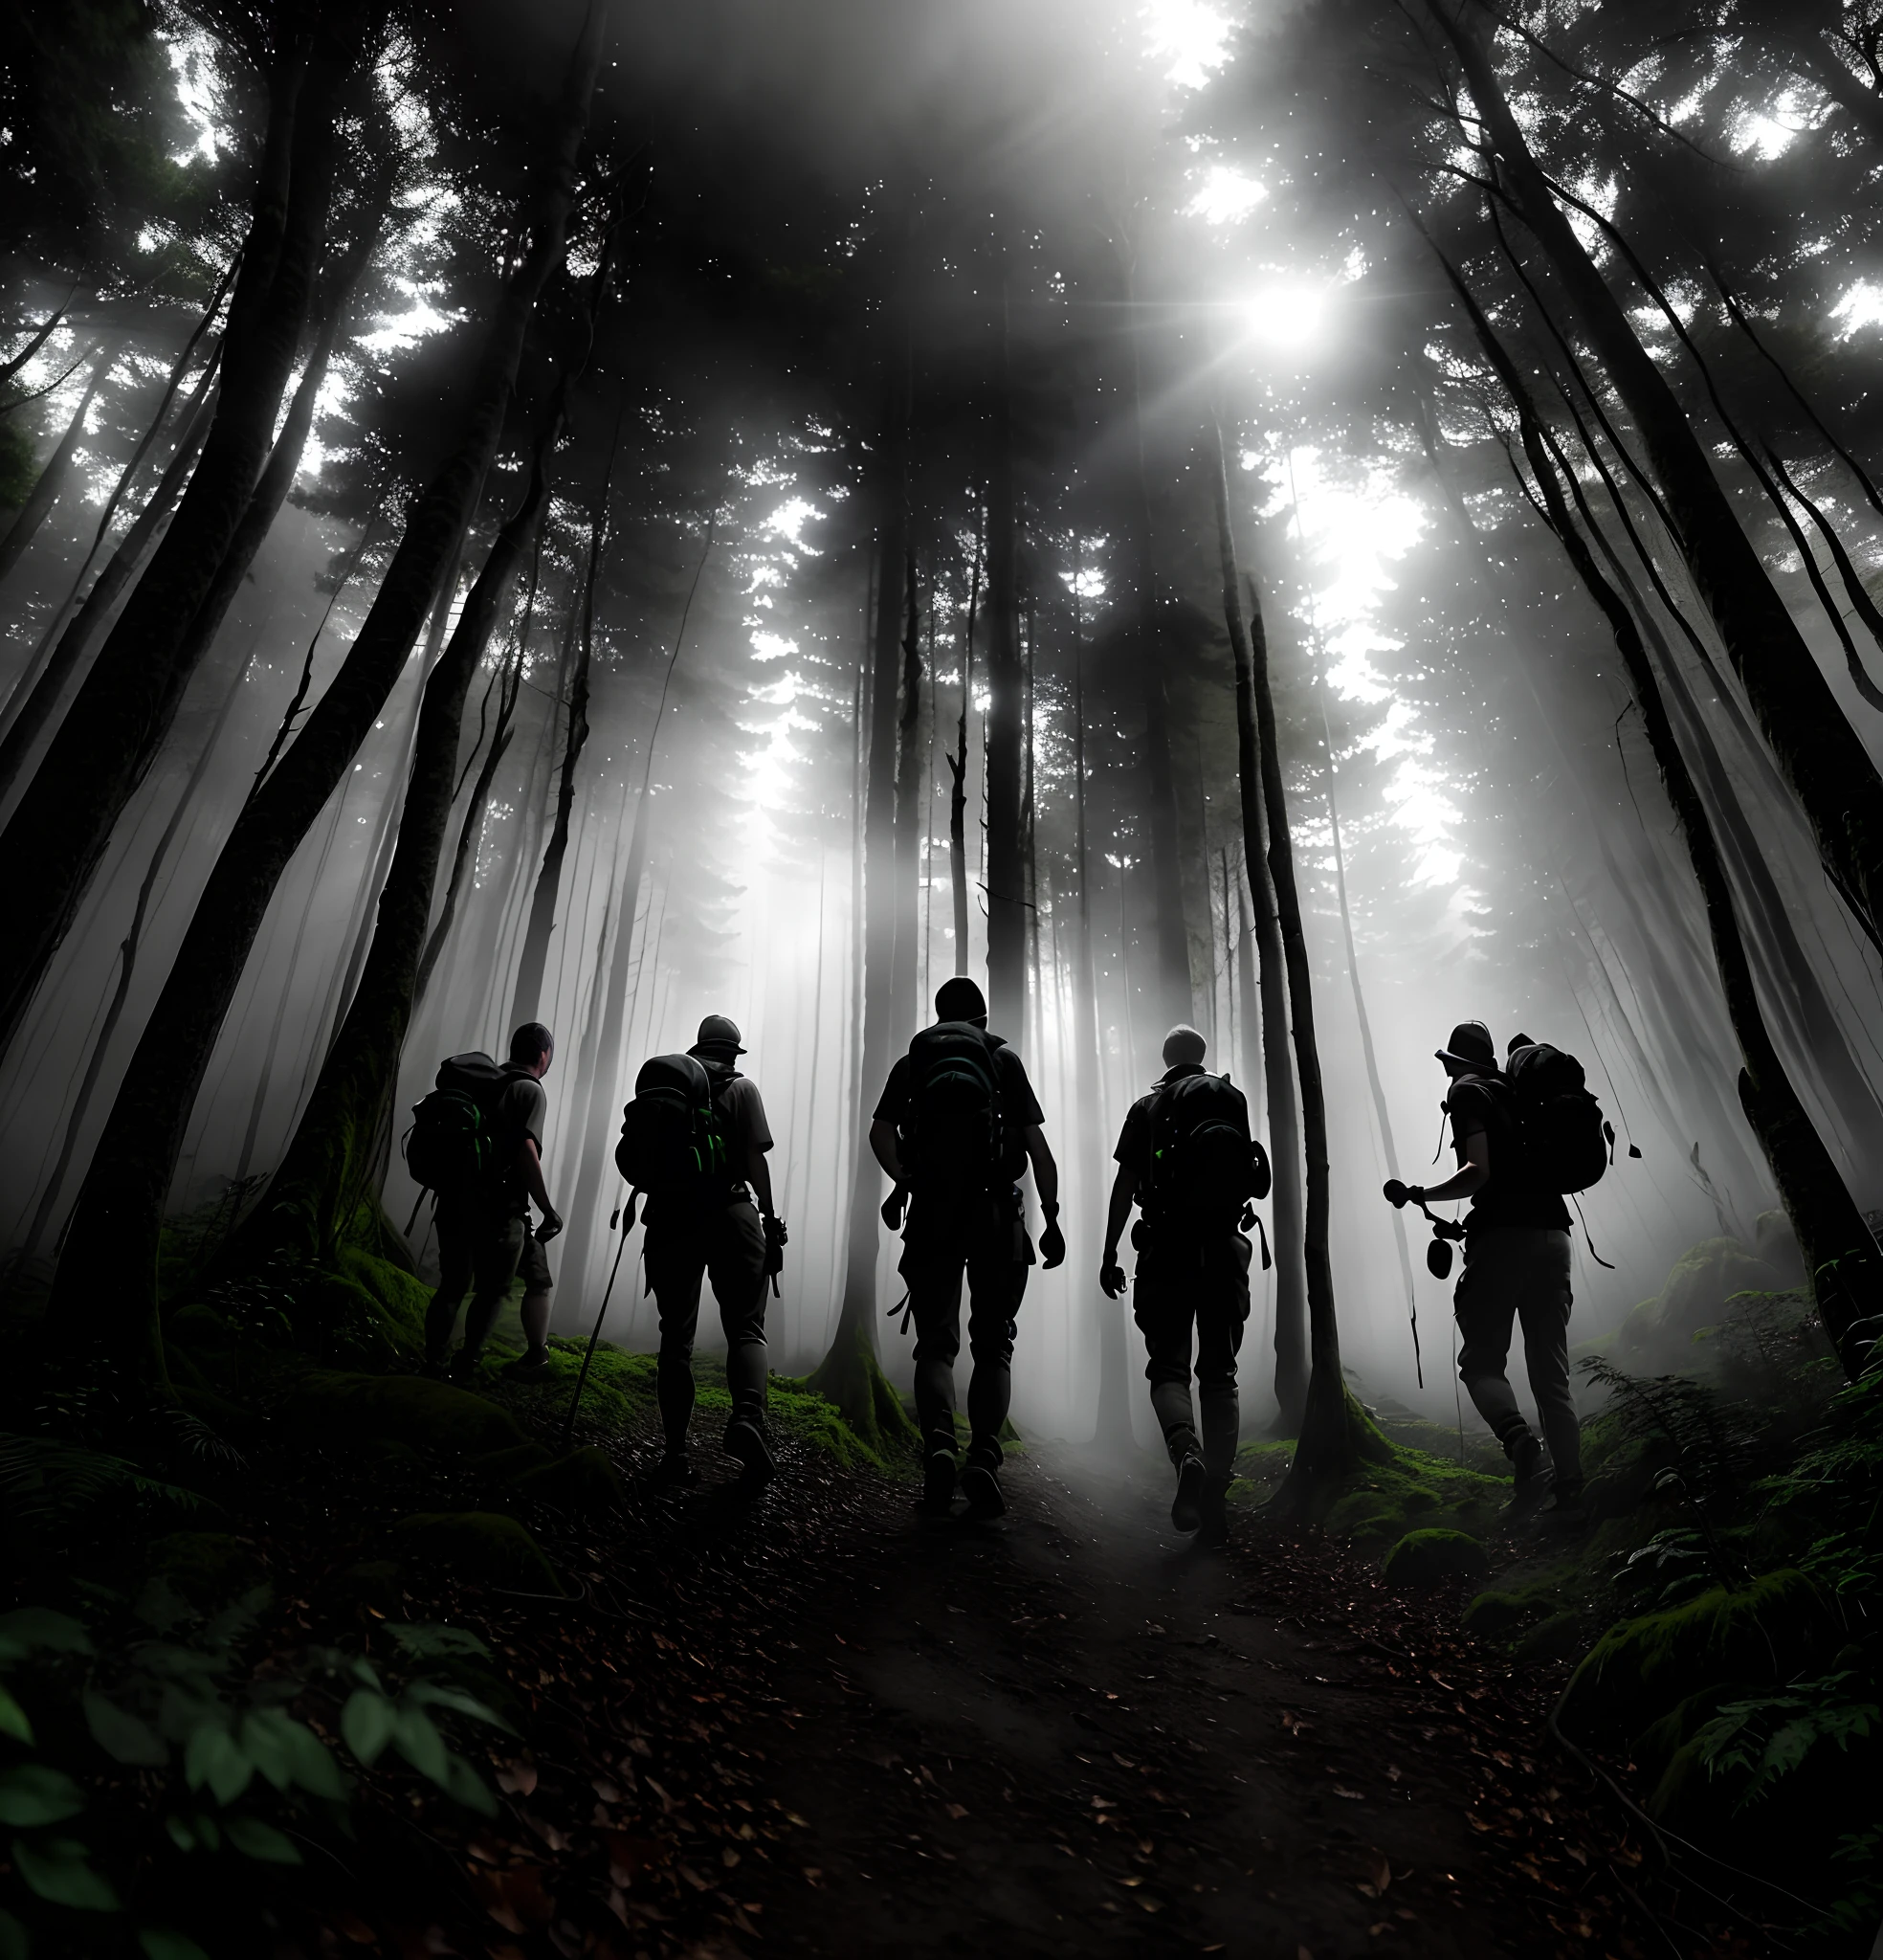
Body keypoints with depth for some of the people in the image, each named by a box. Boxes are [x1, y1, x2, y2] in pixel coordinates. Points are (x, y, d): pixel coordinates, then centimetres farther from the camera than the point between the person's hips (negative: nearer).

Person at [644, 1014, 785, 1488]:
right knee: (746, 1327, 1)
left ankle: (676, 1453, 7)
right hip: (730, 1215, -3)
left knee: (676, 1337, 10)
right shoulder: (741, 1087, 5)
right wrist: (769, 1216, 3)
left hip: (670, 1217, 3)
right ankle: (748, 1417, -25)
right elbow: (755, 1158, -4)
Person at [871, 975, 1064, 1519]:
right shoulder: (1004, 1059, 10)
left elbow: (880, 1132, -4)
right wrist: (1051, 1219, 3)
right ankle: (984, 1455, -10)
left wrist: (905, 1181, 5)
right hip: (995, 1212, -1)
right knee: (992, 1345, 7)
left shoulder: (911, 1062, 14)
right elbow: (1037, 1146, 2)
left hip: (931, 1213, 1)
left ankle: (938, 1446, -16)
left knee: (936, 1343, 6)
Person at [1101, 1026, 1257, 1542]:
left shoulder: (1147, 1108, 5)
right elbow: (1249, 1180, 11)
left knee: (1168, 1367, 4)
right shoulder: (1232, 1100, 9)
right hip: (1223, 1250, 2)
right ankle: (1216, 1498, 4)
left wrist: (1109, 1254, 2)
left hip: (1166, 1249, -1)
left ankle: (1186, 1452, -24)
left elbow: (1125, 1185, -1)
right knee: (1219, 1374, 9)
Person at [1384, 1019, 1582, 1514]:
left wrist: (1420, 1195, -5)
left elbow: (1479, 1171, -12)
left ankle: (1526, 1453, -22)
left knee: (1481, 1361, 0)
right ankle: (1569, 1488, 5)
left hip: (1503, 1235, -6)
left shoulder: (1467, 1090, 0)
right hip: (1553, 1233, 7)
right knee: (1551, 1371, 10)